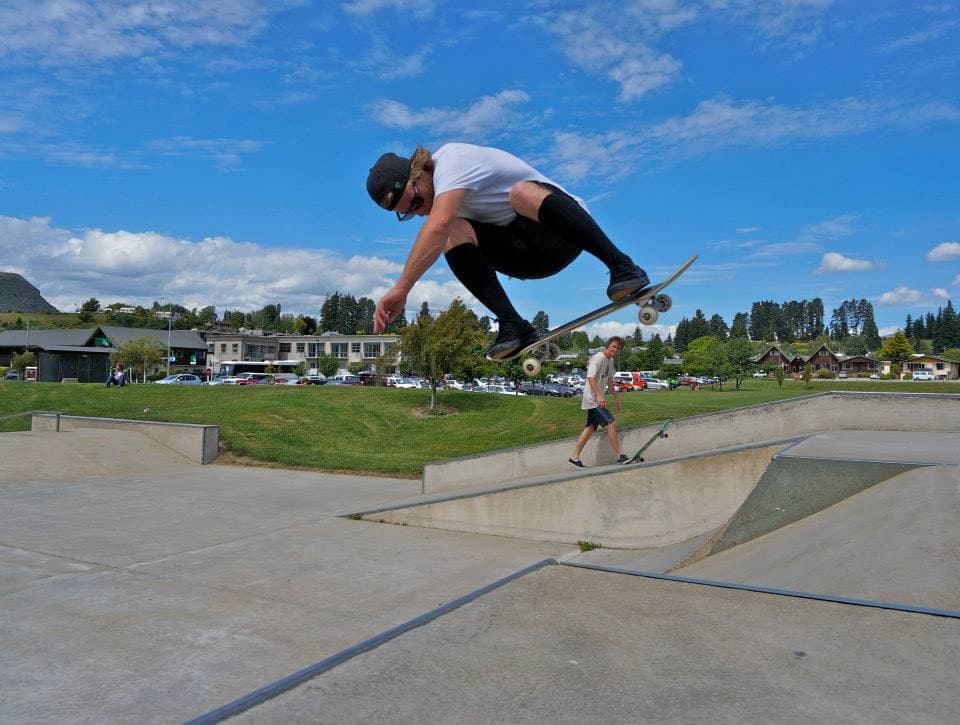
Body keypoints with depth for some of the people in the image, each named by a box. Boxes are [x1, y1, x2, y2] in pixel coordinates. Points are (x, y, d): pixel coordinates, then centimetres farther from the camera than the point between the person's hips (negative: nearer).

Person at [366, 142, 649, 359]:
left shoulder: (450, 160, -21)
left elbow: (438, 225, -37)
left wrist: (400, 289, -40)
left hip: (564, 234, -7)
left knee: (523, 191, -39)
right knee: (455, 233, -19)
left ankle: (621, 266, -32)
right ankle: (513, 326, -24)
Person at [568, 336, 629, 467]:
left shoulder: (610, 360, 13)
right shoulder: (598, 358, -17)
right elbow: (590, 378, -27)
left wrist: (615, 396, 27)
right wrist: (599, 395, -36)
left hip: (597, 399, 10)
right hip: (593, 398, -10)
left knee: (591, 428, 10)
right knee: (611, 423, -13)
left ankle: (574, 457, 15)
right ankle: (619, 456, -7)